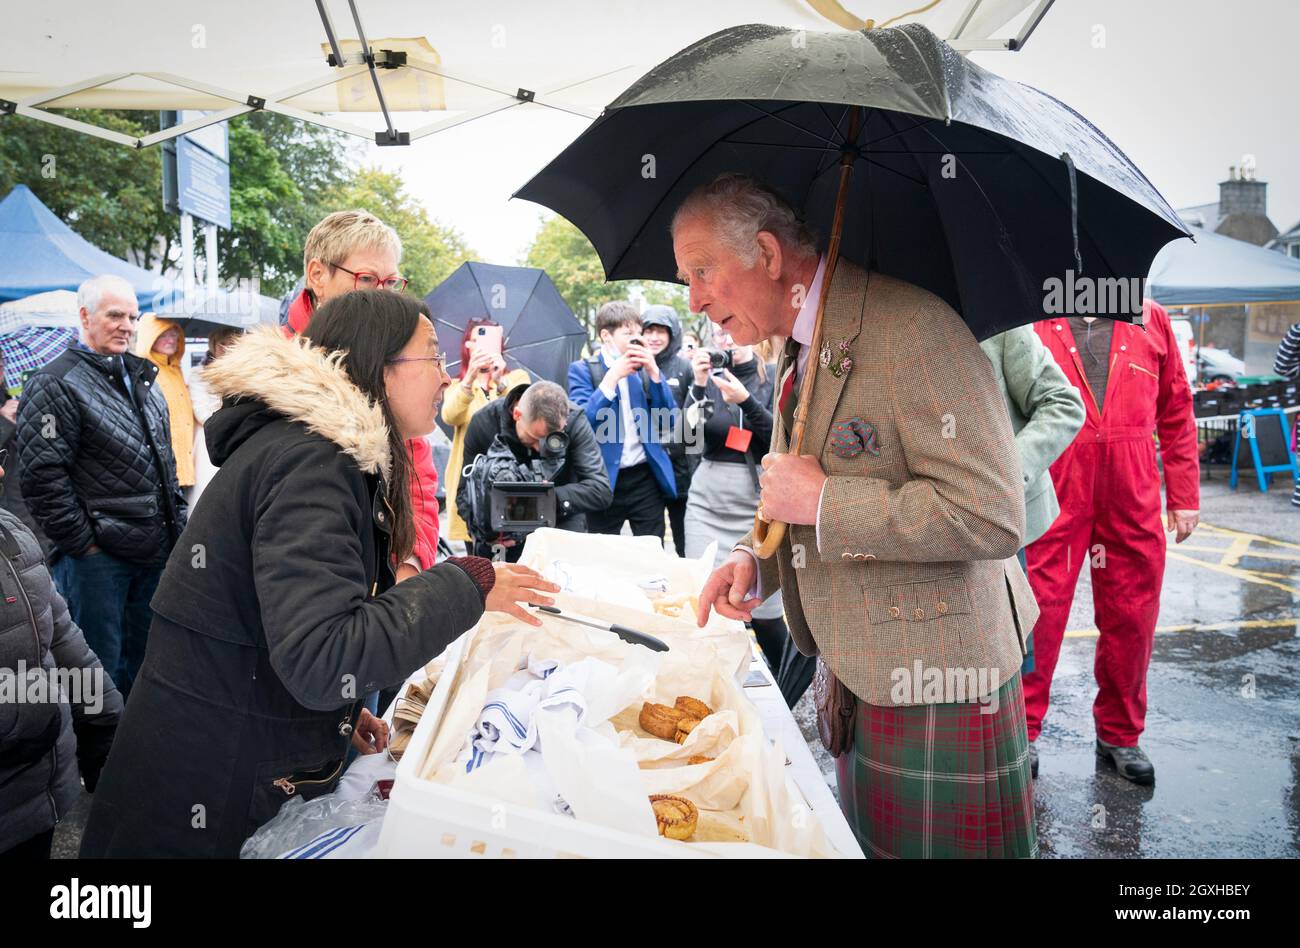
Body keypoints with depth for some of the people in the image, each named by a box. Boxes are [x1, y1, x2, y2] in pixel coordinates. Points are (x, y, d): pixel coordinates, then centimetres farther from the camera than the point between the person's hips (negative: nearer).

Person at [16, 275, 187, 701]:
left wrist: (177, 520, 17)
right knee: (99, 670, 3)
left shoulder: (142, 378, 14)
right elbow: (42, 476, -16)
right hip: (98, 555, -7)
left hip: (155, 551, 8)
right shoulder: (55, 384, -11)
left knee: (142, 661, 19)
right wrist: (81, 542, -15)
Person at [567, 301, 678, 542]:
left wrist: (654, 372, -8)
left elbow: (670, 421, 2)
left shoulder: (646, 367, 9)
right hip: (605, 480, -2)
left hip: (647, 477, 3)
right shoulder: (582, 370, -1)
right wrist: (612, 377, -17)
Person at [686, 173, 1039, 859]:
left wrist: (822, 502, -22)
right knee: (866, 839, 21)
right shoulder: (798, 354, 10)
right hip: (854, 679, 9)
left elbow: (991, 516, -27)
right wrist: (754, 559, 2)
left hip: (936, 690, -8)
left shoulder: (910, 327, -20)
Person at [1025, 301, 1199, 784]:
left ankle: (1119, 735, 28)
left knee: (1130, 616, 10)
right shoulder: (1033, 319, 1)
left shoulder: (1150, 320, 10)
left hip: (1132, 498, 3)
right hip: (1052, 495, -3)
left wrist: (1184, 496, 10)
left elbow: (1176, 412, 13)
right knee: (1039, 611, 0)